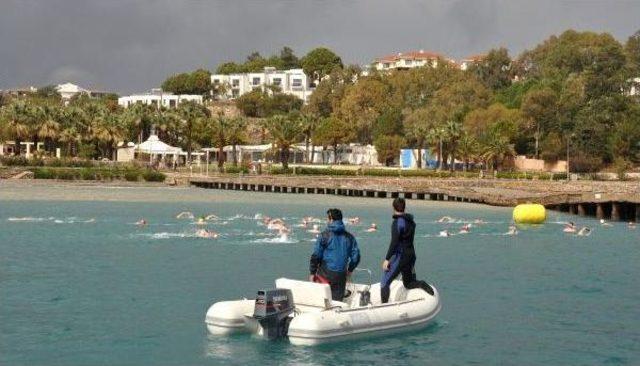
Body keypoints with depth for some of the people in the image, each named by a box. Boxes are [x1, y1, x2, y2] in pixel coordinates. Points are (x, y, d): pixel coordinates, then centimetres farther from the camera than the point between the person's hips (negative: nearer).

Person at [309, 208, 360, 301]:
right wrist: (350, 270, 25)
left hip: (325, 274, -3)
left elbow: (316, 256, -7)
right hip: (341, 275, 4)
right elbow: (356, 256, 10)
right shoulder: (349, 237, 7)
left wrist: (312, 273, 1)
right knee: (337, 300, 7)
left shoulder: (324, 235, -5)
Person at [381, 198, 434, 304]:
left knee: (385, 282, -2)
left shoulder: (398, 222, -15)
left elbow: (394, 242, -22)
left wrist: (387, 259, -21)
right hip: (411, 254, 8)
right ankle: (422, 285, -4)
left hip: (400, 255, -8)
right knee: (408, 283, 21)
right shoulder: (411, 221, 10)